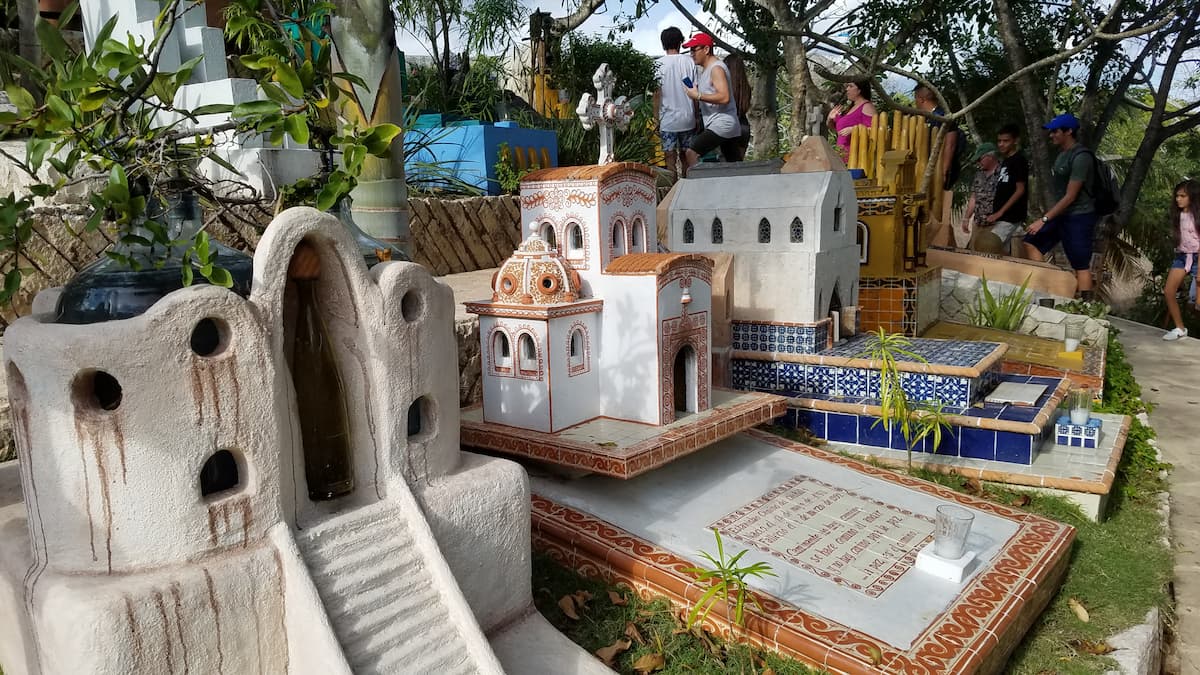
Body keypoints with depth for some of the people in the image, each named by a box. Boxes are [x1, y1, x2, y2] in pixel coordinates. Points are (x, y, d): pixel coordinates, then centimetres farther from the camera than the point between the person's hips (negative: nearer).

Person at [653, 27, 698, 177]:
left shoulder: (659, 64, -6)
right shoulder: (689, 61, 1)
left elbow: (657, 93, -8)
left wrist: (656, 119, -2)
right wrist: (696, 116, 11)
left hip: (668, 120, -3)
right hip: (688, 118, 3)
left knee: (670, 158, 2)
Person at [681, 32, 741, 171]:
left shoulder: (716, 68, -12)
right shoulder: (705, 68, 18)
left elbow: (724, 97, -25)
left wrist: (698, 96, -22)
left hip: (721, 124, -11)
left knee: (692, 153, -17)